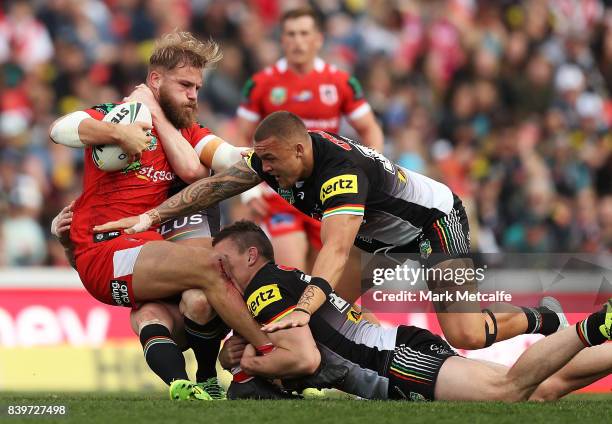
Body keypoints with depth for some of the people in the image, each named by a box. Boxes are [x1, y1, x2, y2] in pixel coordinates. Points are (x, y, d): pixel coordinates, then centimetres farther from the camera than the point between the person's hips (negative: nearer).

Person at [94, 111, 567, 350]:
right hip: (382, 234, 9)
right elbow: (216, 184, -8)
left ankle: (540, 319, 9)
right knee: (329, 309, -8)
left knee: (465, 335, -19)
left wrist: (303, 310, -66)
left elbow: (336, 249, -53)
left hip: (435, 220, -9)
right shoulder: (280, 156, -16)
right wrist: (150, 217, -14)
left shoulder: (342, 170, -40)